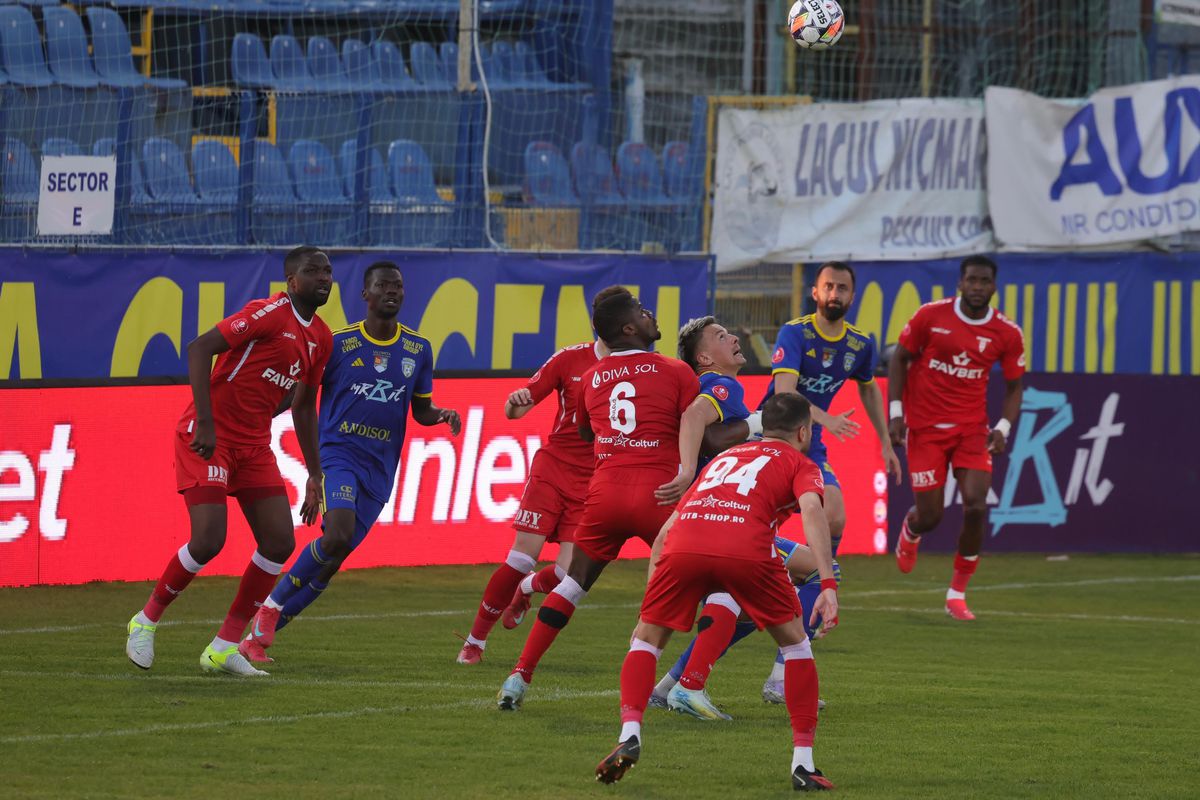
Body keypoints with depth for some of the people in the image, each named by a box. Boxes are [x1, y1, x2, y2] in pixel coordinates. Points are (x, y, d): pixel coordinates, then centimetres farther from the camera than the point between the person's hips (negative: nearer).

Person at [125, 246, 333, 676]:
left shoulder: (320, 338, 10)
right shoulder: (270, 313, -16)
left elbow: (304, 406, 22)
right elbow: (199, 348, -23)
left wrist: (314, 474, 20)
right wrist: (205, 423, -28)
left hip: (253, 445, 8)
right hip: (209, 438, -8)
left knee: (279, 542, -2)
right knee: (208, 540, -16)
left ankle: (225, 647, 6)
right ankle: (147, 620, 8)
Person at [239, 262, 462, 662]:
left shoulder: (418, 349, 9)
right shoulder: (338, 343, -2)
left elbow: (421, 409, 17)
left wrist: (442, 416, -4)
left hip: (380, 468, 4)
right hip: (337, 453, -4)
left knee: (333, 560, 1)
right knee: (337, 536, -28)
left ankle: (259, 634, 13)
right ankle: (272, 606, -7)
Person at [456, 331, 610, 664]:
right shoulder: (570, 359, -2)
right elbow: (516, 410, 2)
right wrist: (514, 402, -22)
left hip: (593, 484, 1)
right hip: (553, 466, -1)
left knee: (568, 572, -11)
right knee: (522, 558, -10)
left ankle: (528, 587, 27)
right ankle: (475, 640, 8)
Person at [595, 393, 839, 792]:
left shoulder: (724, 458, 38)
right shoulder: (800, 464, 24)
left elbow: (664, 534, 36)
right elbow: (811, 508, 0)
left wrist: (652, 589, 41)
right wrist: (828, 584, -7)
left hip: (683, 545, 3)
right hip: (747, 549, -3)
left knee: (646, 639, 22)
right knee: (794, 642, 18)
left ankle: (629, 734, -1)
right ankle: (803, 762, 13)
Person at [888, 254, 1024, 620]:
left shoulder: (1007, 333, -4)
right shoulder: (930, 316, -8)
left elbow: (1014, 386, 7)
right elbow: (900, 359, 3)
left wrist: (1003, 428, -9)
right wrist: (896, 412, -5)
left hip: (972, 429, 1)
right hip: (925, 426, -1)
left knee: (976, 507, -15)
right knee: (930, 516, -3)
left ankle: (957, 593, 3)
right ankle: (910, 531, 39)